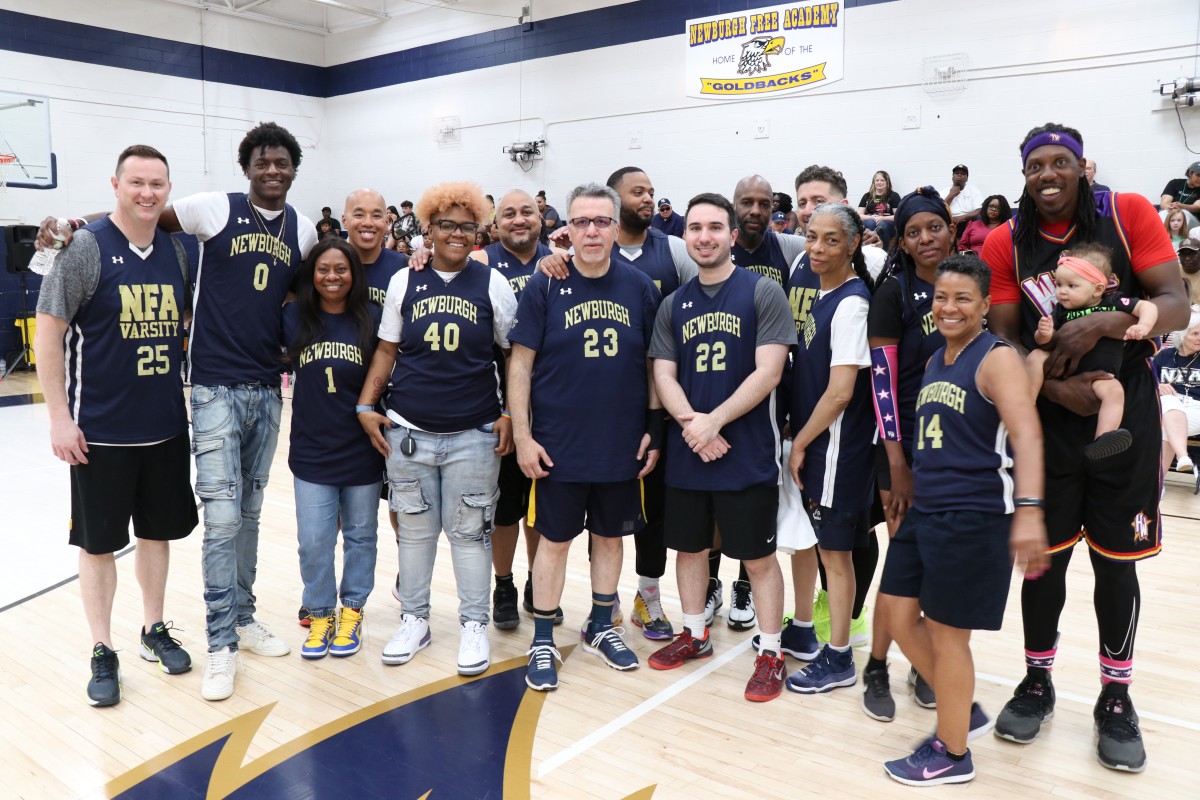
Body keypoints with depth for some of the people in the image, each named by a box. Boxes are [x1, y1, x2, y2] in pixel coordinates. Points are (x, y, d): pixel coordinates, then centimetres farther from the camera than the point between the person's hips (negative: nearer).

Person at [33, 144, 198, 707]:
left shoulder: (176, 250, 4)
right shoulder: (85, 247, -10)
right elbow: (48, 332, -9)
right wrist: (59, 416, -12)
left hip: (166, 425, 4)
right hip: (101, 429, -4)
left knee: (158, 530, 15)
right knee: (99, 540, 7)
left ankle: (154, 630, 32)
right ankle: (103, 653, 21)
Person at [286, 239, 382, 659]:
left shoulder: (372, 319, -4)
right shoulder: (294, 317, 0)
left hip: (362, 451, 0)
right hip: (312, 451, 1)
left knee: (360, 535, 13)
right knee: (313, 541, 4)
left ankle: (352, 610, 31)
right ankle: (320, 613, 25)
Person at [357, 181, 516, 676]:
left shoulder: (492, 284, 2)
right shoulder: (404, 282, 5)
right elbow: (387, 350, 10)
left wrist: (511, 417, -2)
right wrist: (365, 405, 1)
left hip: (474, 435, -1)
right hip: (409, 432, 2)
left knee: (469, 531, 5)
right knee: (415, 529, 11)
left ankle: (474, 625, 20)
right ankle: (414, 619, 27)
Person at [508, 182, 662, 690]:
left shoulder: (640, 288, 1)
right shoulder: (544, 287, -6)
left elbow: (653, 364, 7)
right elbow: (520, 365, -5)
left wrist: (655, 430, 3)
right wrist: (522, 436, -10)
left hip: (623, 446, 3)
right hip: (558, 447, -2)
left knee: (610, 535, 15)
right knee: (555, 539, 8)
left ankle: (601, 628, 34)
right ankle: (543, 642, 22)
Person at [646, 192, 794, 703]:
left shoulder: (762, 292, -5)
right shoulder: (673, 305, 8)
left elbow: (768, 372, -12)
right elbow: (664, 375, 3)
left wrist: (713, 421, -17)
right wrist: (691, 423, -15)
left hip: (747, 454, -4)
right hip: (686, 454, 5)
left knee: (758, 556, 5)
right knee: (689, 546, 17)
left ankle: (770, 654, 21)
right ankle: (694, 635, 36)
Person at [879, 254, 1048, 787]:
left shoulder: (996, 358, -11)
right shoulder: (935, 361, 13)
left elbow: (1026, 434, -23)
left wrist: (1029, 510, -35)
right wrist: (913, 498, 24)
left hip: (974, 517, -8)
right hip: (924, 511, 8)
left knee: (946, 632, 2)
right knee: (900, 615, 13)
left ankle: (951, 754, 23)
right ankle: (963, 712, 35)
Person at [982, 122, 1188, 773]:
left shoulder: (1129, 214, -5)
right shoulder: (1005, 243, -2)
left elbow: (1176, 305, -9)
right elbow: (1004, 338, -3)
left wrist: (1100, 325, -25)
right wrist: (1054, 386, -19)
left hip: (1125, 414, -1)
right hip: (1047, 419, 1)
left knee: (1115, 561, 8)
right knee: (1045, 556, 9)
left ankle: (1116, 699, 26)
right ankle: (1037, 683, 28)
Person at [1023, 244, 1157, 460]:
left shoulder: (1114, 304, 0)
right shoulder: (1060, 311, 2)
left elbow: (1148, 307, 0)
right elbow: (1043, 342, 0)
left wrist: (1143, 326, -20)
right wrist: (1044, 333, -23)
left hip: (1099, 375, -1)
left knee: (1114, 390, -30)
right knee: (1036, 357, -21)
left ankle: (1102, 440, -40)